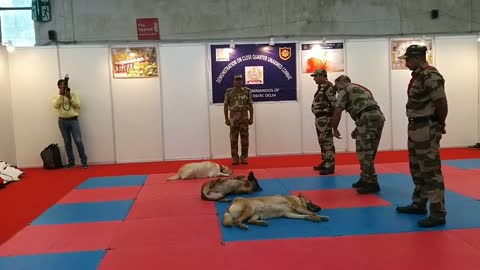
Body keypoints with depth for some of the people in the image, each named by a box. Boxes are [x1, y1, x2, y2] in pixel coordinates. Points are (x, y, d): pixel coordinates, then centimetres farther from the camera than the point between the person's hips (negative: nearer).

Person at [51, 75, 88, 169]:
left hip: (73, 120, -1)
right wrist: (60, 95, -19)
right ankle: (71, 162, 15)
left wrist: (70, 97, -17)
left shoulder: (73, 94, 3)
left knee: (78, 141, -7)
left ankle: (84, 161, -1)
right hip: (62, 121, 2)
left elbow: (78, 105, -6)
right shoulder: (56, 96, 5)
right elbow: (56, 105, -14)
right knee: (67, 142, 7)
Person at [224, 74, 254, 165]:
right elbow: (225, 106, 3)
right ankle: (235, 159, 8)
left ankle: (244, 158, 10)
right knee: (233, 139, 2)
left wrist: (251, 118, 0)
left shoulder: (247, 91, 5)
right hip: (233, 118, 0)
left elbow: (250, 105, 5)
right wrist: (226, 119, -2)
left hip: (244, 117, 0)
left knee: (244, 138, 2)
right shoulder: (229, 92, 3)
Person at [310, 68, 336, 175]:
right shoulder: (322, 86, 16)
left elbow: (334, 102, -19)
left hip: (325, 117, -10)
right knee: (323, 141, 16)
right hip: (320, 117, 10)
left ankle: (330, 166, -5)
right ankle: (325, 163, 25)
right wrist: (318, 117, 14)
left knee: (327, 141, -8)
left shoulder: (327, 86, -14)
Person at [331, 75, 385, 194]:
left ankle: (372, 183, -6)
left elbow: (338, 111, 0)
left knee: (364, 153, -6)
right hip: (379, 117, 9)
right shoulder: (360, 88, 34)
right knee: (368, 152, 16)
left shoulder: (344, 89, 9)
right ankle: (365, 179, 23)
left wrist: (335, 129, 11)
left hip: (369, 119, -9)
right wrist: (356, 129, 34)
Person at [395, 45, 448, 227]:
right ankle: (419, 204, 32)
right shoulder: (418, 75, 13)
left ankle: (438, 213, 1)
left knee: (431, 170, -6)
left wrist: (440, 124, -6)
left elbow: (442, 103, -19)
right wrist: (415, 125, 10)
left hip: (426, 129, -10)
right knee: (417, 169, 19)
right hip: (416, 127, 10)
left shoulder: (430, 76, -17)